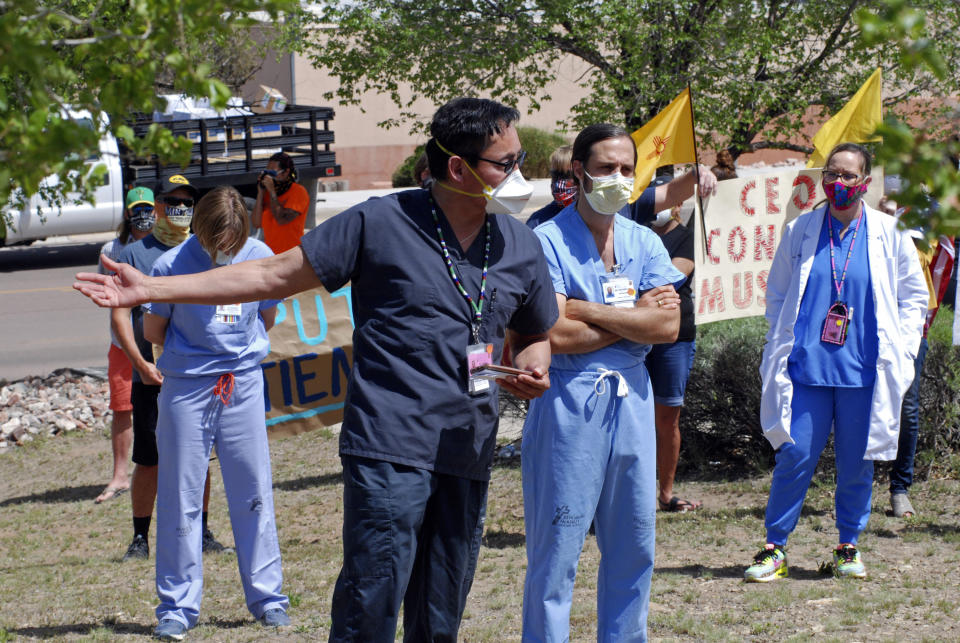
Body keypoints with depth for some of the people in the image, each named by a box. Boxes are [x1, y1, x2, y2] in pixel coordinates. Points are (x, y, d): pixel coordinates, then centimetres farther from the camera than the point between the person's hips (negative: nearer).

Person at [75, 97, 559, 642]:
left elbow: (535, 336, 26)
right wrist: (150, 289, -1)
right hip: (391, 448, -5)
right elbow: (274, 276, 2)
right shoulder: (382, 223, -2)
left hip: (469, 455, 5)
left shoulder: (522, 246, 11)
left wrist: (533, 368, 0)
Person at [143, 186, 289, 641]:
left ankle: (266, 596, 16)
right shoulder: (172, 264, -10)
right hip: (186, 389, -2)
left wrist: (237, 352, 8)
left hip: (243, 385, 2)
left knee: (254, 494, 5)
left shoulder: (260, 257, -2)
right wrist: (198, 355, 7)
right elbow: (153, 330, 2)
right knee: (180, 500, 0)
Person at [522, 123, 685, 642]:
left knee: (634, 544, 11)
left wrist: (588, 311, -12)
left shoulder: (645, 243, 9)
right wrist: (634, 316, -7)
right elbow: (555, 336, -17)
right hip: (569, 404, -6)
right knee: (556, 547, -2)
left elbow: (668, 326, -4)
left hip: (631, 399, 6)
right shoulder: (548, 242, -7)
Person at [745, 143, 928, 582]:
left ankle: (848, 547, 19)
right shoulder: (801, 231, 6)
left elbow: (914, 296, 11)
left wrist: (899, 350, 3)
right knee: (795, 455, -4)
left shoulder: (889, 234, 4)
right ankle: (774, 547, 5)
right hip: (806, 367, 0)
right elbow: (777, 293, 15)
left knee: (857, 462, 5)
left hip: (863, 370, 0)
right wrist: (782, 344, 7)